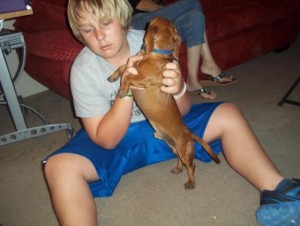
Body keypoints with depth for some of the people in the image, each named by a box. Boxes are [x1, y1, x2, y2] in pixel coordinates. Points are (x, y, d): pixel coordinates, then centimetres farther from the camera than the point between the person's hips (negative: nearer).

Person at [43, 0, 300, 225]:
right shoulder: (83, 69, -19)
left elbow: (182, 112, -9)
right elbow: (106, 140, -21)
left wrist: (178, 90, -34)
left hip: (163, 124, 3)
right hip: (114, 137, -2)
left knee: (228, 115, -12)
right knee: (59, 166, -30)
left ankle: (275, 190, -13)